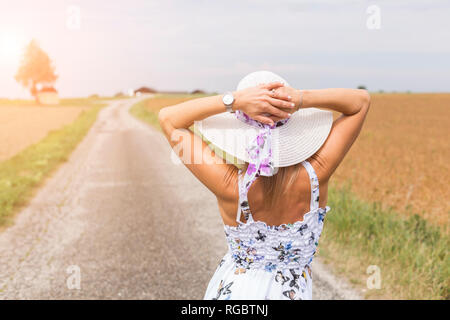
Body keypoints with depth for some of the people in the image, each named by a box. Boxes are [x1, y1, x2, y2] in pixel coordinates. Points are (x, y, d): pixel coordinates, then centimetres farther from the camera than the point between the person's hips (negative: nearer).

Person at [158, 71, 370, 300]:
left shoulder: (231, 187, -28)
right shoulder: (315, 177, -24)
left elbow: (167, 118, -19)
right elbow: (361, 101, -13)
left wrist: (234, 100, -31)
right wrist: (302, 99, -29)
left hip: (229, 290, 0)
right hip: (292, 292, 0)